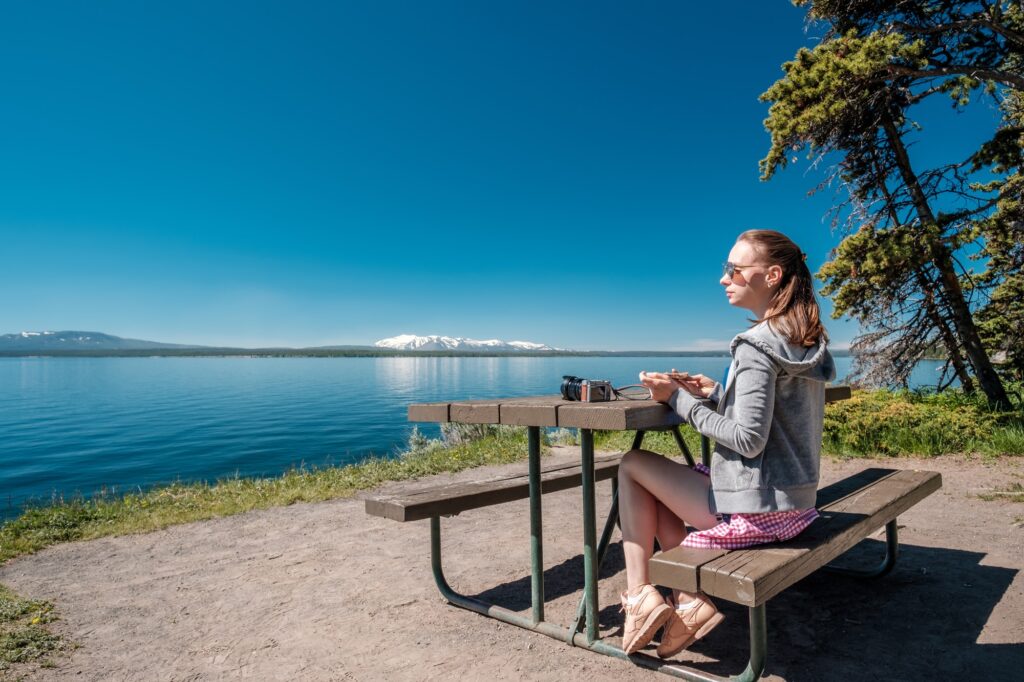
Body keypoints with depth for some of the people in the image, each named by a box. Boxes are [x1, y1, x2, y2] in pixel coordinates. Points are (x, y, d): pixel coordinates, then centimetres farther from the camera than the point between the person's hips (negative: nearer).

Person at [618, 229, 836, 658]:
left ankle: (640, 596, 5)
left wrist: (679, 399, -16)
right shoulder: (809, 342, 8)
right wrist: (716, 394, 9)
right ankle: (691, 599, 12)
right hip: (796, 505, 9)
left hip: (757, 509, -9)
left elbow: (748, 439, -23)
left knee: (633, 465, 3)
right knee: (661, 481, 21)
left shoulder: (756, 346, -20)